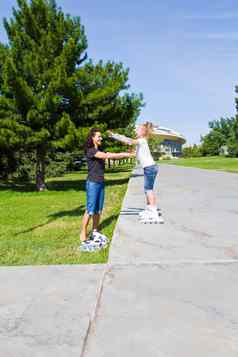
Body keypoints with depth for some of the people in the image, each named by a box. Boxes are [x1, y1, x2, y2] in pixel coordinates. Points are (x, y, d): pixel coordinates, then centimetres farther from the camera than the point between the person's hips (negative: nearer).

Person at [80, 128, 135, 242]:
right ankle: (83, 233, 1)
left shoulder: (100, 150, 15)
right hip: (92, 183, -8)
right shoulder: (90, 151, -12)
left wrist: (126, 154, -4)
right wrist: (125, 155, -19)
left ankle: (95, 231, 19)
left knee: (99, 210, 9)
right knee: (90, 210, -7)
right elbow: (107, 156, -21)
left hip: (101, 183, 8)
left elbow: (112, 156, 6)